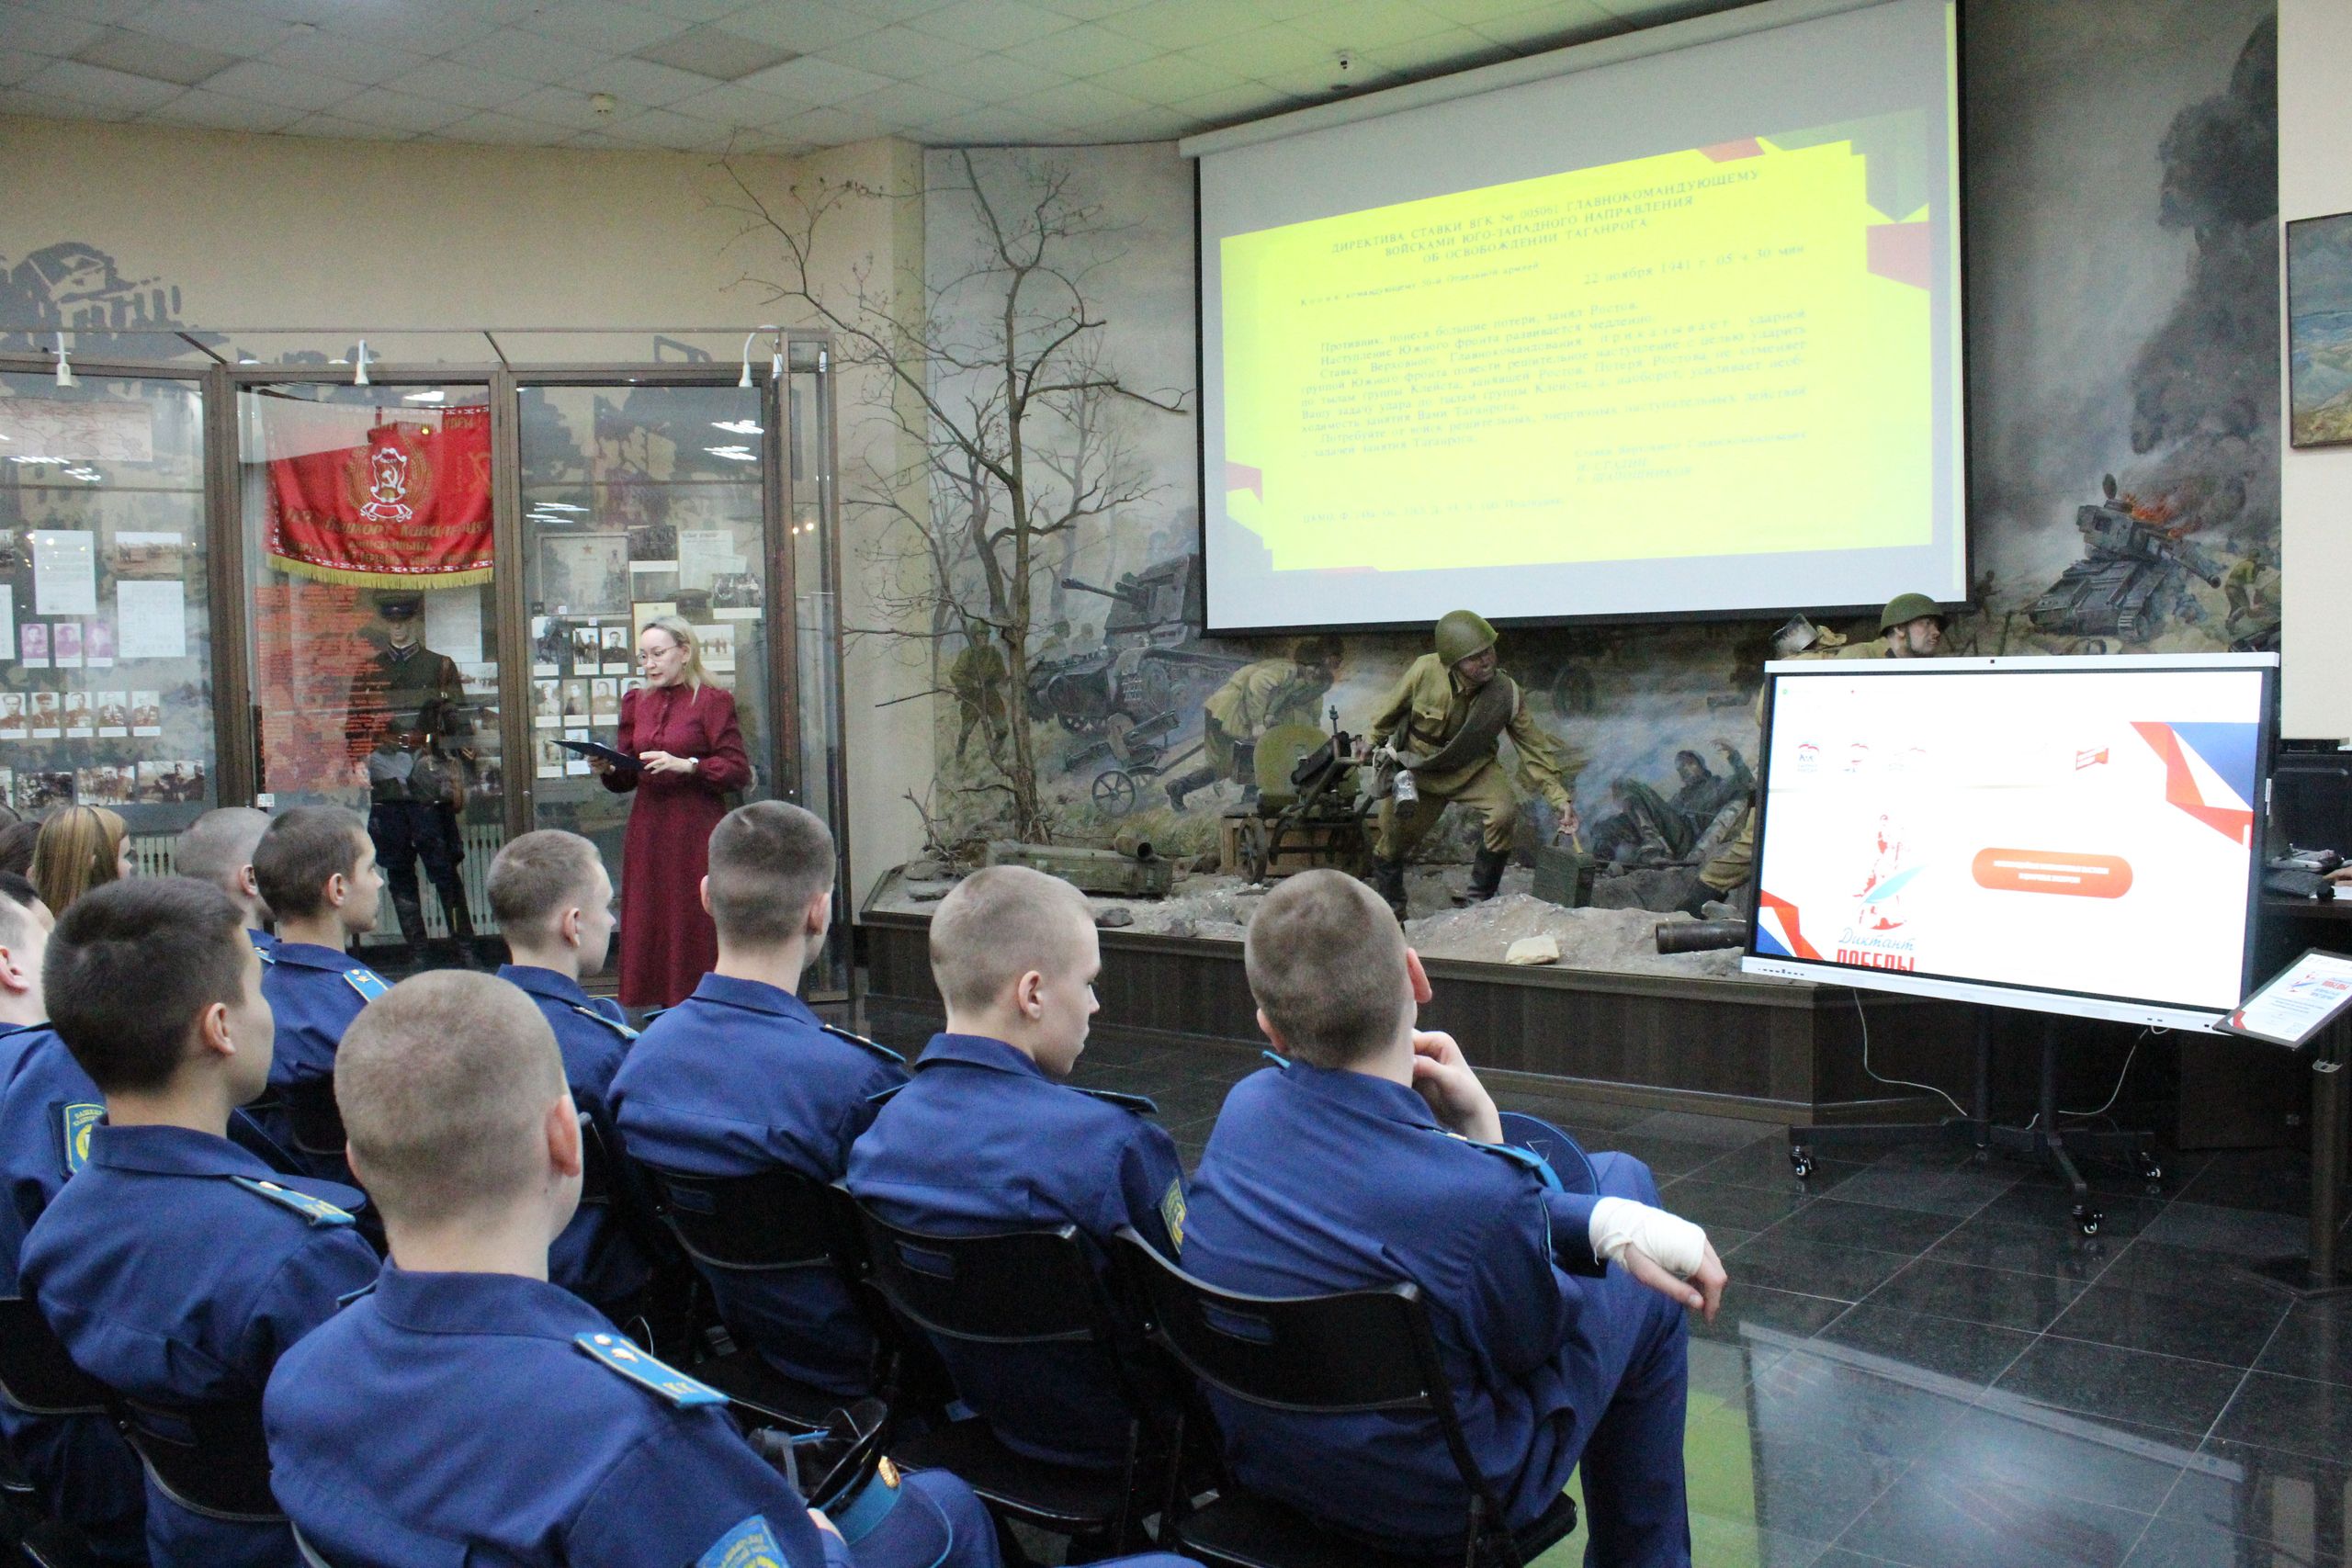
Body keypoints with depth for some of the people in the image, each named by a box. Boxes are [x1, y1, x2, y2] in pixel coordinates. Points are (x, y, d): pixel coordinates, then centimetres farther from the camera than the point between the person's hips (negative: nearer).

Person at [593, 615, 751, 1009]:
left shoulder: (712, 701, -3)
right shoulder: (637, 703, 16)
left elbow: (738, 769, -10)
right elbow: (627, 778, 18)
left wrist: (687, 765, -20)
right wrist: (607, 769, -2)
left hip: (697, 832, -6)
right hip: (647, 831, 6)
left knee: (696, 928, -5)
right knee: (648, 927, 4)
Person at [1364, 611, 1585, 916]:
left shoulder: (1506, 693, -24)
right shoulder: (1425, 672, -28)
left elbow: (1534, 747, -17)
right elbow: (1390, 711, -8)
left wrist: (1560, 798, -23)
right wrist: (1376, 746, 7)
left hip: (1472, 768, 0)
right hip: (1418, 770, 0)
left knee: (1505, 812, -25)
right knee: (1393, 842, 6)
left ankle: (1481, 900, -5)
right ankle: (1389, 909, 37)